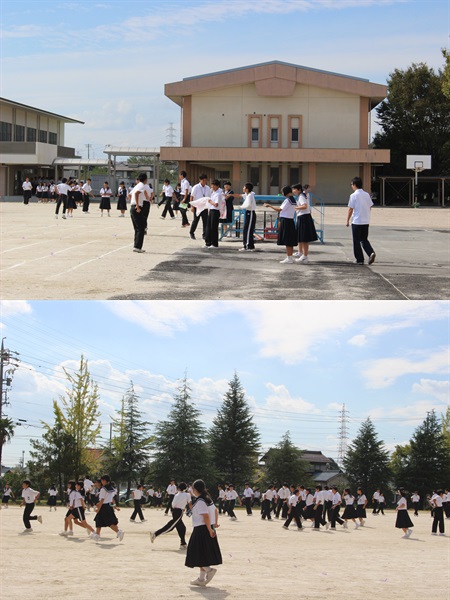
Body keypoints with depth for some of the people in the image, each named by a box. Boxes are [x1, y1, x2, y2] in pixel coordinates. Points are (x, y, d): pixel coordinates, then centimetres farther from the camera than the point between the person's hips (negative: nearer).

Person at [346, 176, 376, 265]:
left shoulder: (354, 195, -10)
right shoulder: (367, 195, 6)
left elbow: (350, 209, -10)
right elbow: (370, 207, 10)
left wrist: (348, 220, -1)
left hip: (356, 222, -5)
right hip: (366, 221, 5)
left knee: (357, 241, 5)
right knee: (364, 239, 15)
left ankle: (360, 259, 7)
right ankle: (371, 253, -8)